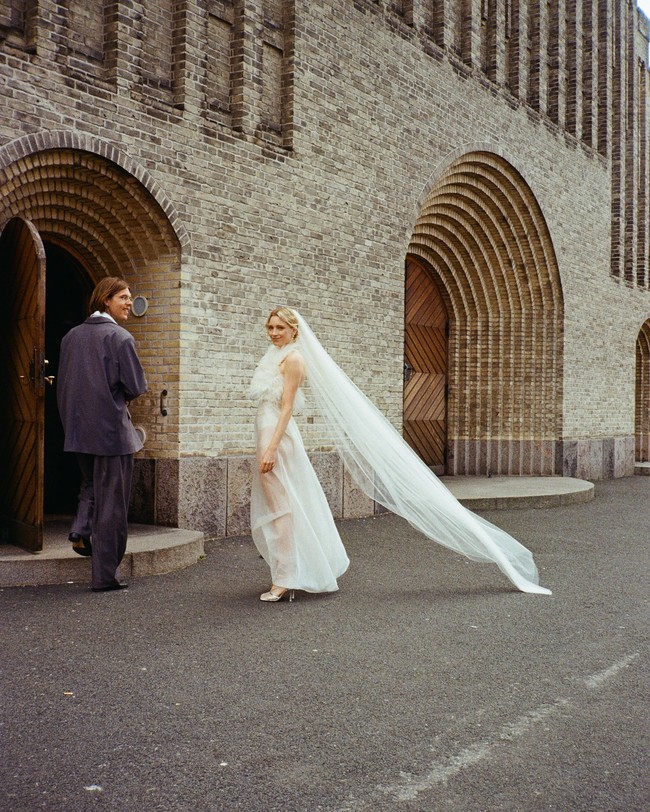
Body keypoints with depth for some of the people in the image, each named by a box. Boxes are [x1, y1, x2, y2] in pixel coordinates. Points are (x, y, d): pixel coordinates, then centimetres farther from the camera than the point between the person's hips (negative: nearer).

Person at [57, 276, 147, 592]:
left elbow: (63, 385, 12)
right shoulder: (119, 337, -11)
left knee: (91, 483, 28)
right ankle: (106, 575, 7)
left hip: (78, 428, 6)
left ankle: (81, 530, 4)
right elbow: (136, 386, -11)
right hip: (111, 427, -6)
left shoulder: (71, 336, 7)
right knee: (111, 501, 2)